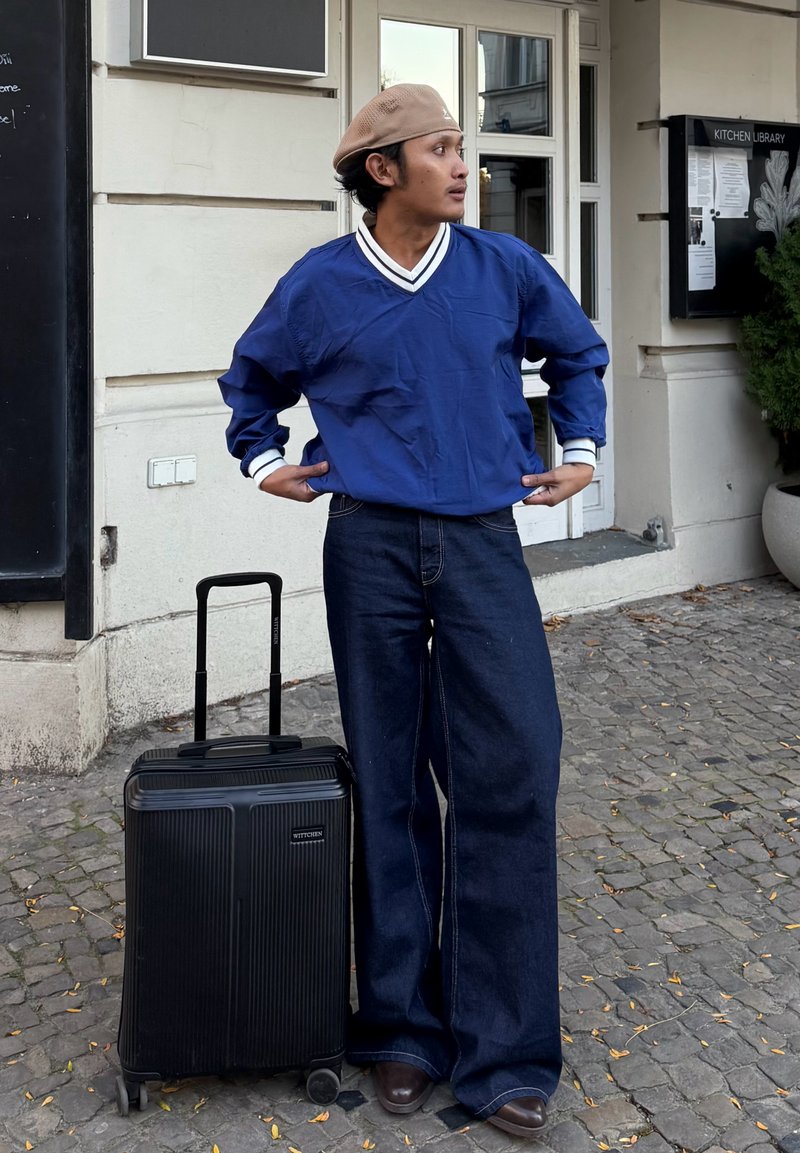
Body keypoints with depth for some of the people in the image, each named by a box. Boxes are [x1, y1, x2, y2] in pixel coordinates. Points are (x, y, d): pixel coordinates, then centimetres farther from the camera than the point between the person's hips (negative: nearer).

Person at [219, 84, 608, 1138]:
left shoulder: (507, 270, 4)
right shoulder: (321, 285, 3)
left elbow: (578, 353, 23)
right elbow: (253, 377, 22)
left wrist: (581, 447, 13)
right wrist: (263, 460, 14)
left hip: (484, 545, 1)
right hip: (371, 548, 0)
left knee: (513, 773, -8)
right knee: (389, 788, 5)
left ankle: (505, 1050, 3)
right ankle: (403, 1028, 18)